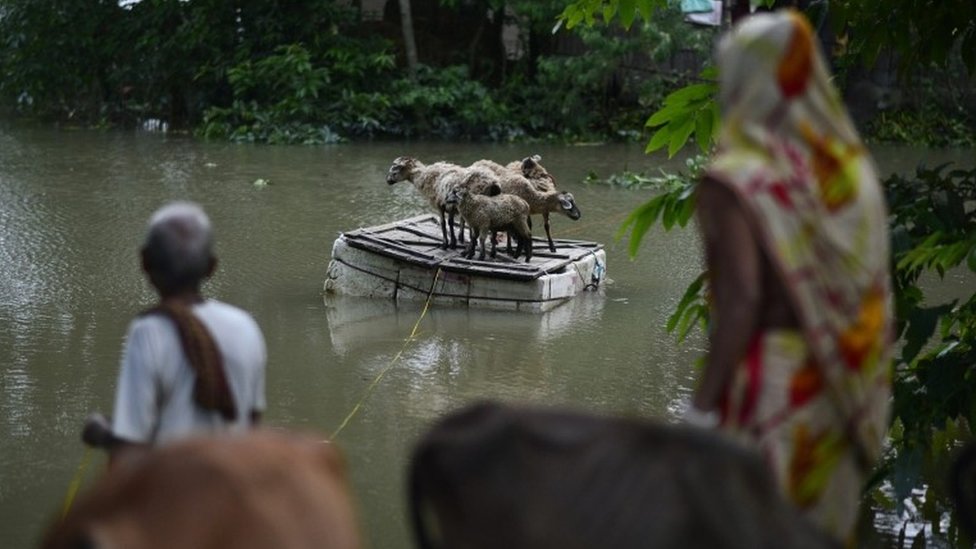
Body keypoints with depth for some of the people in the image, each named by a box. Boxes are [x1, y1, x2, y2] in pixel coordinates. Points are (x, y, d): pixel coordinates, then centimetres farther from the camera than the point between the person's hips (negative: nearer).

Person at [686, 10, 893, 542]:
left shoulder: (734, 182, -14)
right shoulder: (851, 169, 5)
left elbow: (741, 303, -23)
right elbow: (874, 295, 9)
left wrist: (700, 407, -18)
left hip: (764, 392, -7)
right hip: (839, 393, 7)